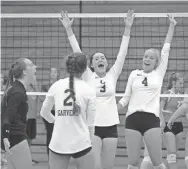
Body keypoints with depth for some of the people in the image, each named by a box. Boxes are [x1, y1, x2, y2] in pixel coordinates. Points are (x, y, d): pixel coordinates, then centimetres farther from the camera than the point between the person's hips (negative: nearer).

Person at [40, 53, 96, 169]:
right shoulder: (89, 90, -4)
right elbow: (90, 123, -1)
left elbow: (44, 112, 12)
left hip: (58, 144, 2)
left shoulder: (56, 86, 2)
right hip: (81, 144, -2)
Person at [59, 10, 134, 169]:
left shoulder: (112, 75, 7)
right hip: (92, 126, -2)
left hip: (110, 126, 2)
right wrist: (68, 29, -10)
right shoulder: (88, 77, 2)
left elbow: (122, 53, 2)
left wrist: (127, 28, -4)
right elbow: (77, 51, -4)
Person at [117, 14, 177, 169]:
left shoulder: (159, 73, 7)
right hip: (133, 119, 2)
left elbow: (166, 49, 4)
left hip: (151, 119, -2)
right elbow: (126, 98, 16)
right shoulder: (134, 74, 12)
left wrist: (172, 26, 2)